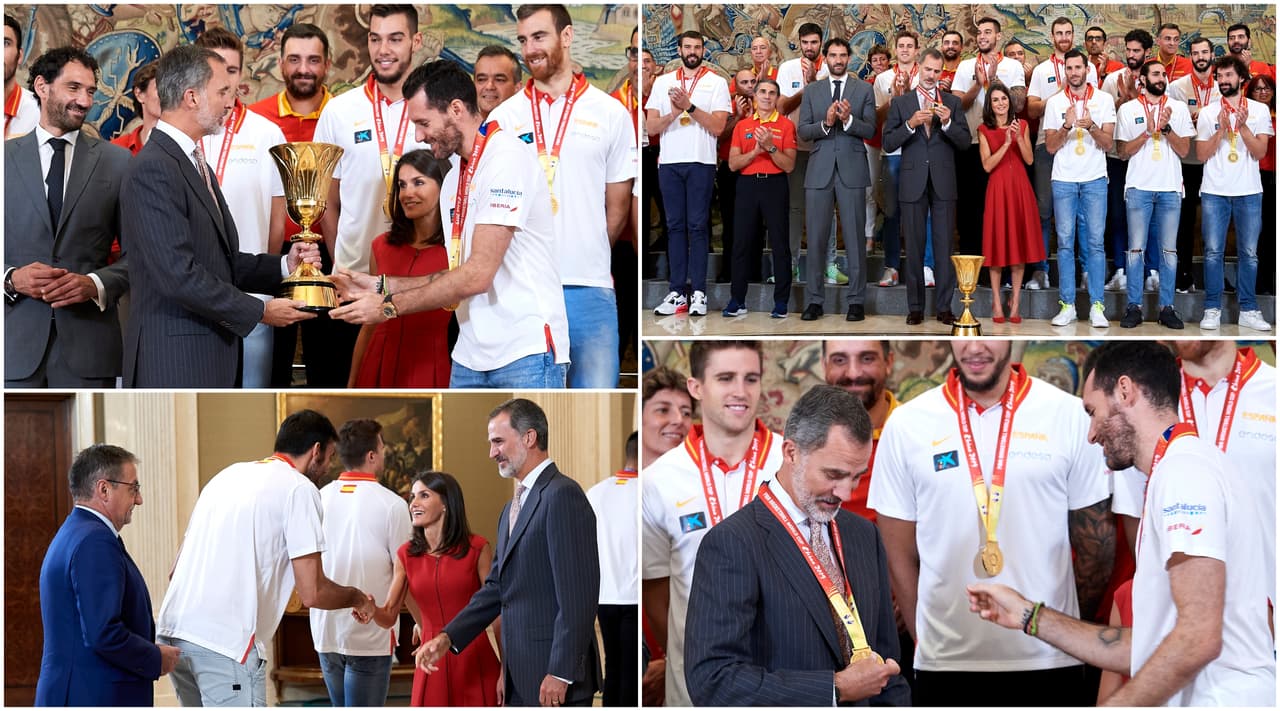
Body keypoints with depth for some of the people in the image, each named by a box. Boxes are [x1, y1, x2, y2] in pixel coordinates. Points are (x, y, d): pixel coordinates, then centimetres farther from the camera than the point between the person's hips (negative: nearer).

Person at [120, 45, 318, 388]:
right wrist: (259, 311, -14)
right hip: (175, 363, -10)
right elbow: (178, 275, -22)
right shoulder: (153, 170, -15)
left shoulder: (194, 163, 18)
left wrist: (283, 265, 5)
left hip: (211, 358, 10)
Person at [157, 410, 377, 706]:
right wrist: (357, 598, 12)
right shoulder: (299, 488, -2)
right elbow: (312, 593, -7)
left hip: (172, 629, 8)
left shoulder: (230, 473, 20)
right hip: (226, 641, -8)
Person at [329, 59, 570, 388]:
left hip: (526, 354, -8)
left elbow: (478, 275, -17)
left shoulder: (507, 158, -12)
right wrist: (381, 286, 8)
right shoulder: (454, 180, 18)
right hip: (472, 357, 8)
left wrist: (389, 307, -11)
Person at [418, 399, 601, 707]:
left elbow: (578, 594, -18)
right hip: (521, 679, 9)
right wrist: (448, 637, 7)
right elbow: (496, 588, 19)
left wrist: (560, 673, -20)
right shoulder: (512, 509, 19)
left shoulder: (563, 495, -12)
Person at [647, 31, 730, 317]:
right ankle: (677, 292, 3)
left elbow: (718, 126, -5)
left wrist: (690, 107, -13)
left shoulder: (716, 83, 4)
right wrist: (675, 112, -11)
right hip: (669, 162, 3)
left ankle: (698, 292, -3)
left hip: (701, 163, -3)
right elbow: (651, 127, 6)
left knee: (698, 226, -4)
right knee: (675, 226, 3)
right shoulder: (663, 82, 12)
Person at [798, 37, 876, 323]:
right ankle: (814, 300, 6)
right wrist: (826, 123, -14)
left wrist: (848, 119, -19)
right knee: (815, 238, 1)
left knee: (854, 238, 0)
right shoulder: (812, 91, 11)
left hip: (852, 170, -1)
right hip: (819, 171, 1)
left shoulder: (864, 89, 7)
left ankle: (857, 300, 4)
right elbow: (802, 130, 4)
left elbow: (870, 130, 0)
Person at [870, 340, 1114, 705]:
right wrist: (928, 640, 3)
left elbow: (1096, 544, 6)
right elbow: (900, 555, 5)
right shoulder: (906, 424, 0)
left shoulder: (1069, 415, -1)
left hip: (1048, 662, 0)